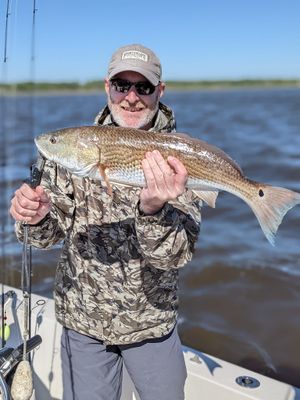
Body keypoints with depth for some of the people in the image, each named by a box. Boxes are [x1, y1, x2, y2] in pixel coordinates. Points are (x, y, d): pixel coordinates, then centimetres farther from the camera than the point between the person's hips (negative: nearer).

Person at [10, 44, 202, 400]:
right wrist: (37, 218, -27)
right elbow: (51, 233, -4)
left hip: (152, 321, 0)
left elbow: (177, 255, -20)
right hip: (83, 319, 1)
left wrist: (153, 210, -41)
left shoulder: (177, 159, -12)